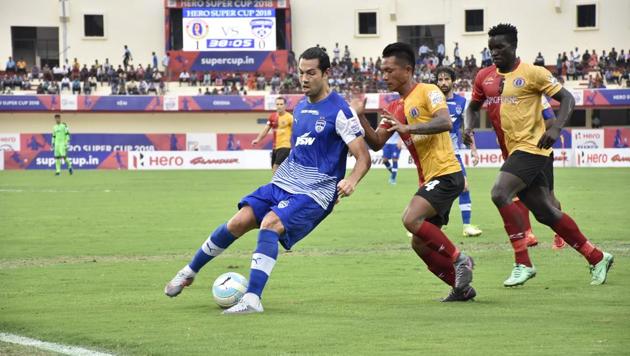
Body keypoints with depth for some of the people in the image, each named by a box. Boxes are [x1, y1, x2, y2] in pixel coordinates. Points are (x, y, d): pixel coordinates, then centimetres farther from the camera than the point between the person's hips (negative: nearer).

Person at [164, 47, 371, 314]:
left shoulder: (339, 111, -11)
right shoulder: (301, 107, 12)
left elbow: (364, 157, -15)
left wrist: (351, 181, -32)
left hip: (314, 193, -6)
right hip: (282, 183, 7)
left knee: (270, 223, -30)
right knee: (239, 222, -9)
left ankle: (252, 299, -32)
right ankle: (189, 272, 10)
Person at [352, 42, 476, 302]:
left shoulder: (427, 92, -7)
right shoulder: (395, 109, 17)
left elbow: (445, 122, -23)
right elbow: (376, 143, 13)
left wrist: (408, 128, -28)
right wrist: (361, 117, -1)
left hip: (446, 174, -9)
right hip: (428, 180, 9)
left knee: (411, 219, -26)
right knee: (420, 245, 7)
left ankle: (459, 260, -12)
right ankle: (462, 287, 16)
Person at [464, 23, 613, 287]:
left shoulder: (532, 73, -7)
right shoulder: (485, 77, 11)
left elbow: (567, 99, -7)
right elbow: (473, 107, 24)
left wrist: (555, 128, -23)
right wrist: (468, 128, 3)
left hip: (531, 147, -7)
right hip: (513, 152, 7)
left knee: (500, 193, -24)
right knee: (546, 213, 8)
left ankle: (523, 263, -19)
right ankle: (597, 258, 21)